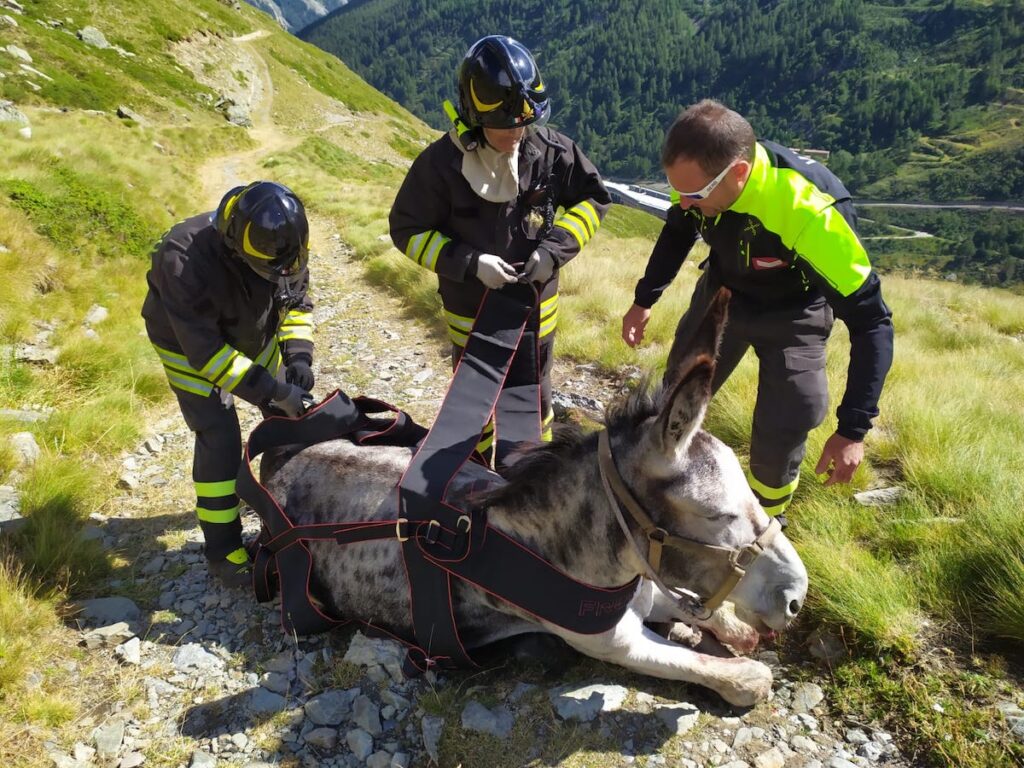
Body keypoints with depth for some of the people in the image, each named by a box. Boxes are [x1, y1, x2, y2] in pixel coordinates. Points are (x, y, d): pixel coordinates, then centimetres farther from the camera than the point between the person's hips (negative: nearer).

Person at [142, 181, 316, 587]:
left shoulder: (281, 243, -23)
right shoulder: (187, 262, -40)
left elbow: (297, 297, -5)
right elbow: (205, 352, -38)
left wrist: (297, 353, -21)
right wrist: (272, 390, -40)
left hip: (252, 337, 6)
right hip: (190, 345, -6)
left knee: (289, 419, 9)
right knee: (220, 442, -12)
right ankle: (222, 552, 2)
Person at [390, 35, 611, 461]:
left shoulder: (550, 150, -14)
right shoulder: (442, 162, -20)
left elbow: (594, 197, -1)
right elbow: (407, 230, -12)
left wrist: (554, 248, -16)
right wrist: (470, 263, -24)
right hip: (471, 311, -2)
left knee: (532, 402, 19)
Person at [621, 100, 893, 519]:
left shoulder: (811, 213, -41)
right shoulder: (702, 172, -25)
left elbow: (870, 322, -31)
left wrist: (853, 430, -32)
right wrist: (644, 299, 6)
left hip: (792, 315, -4)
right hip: (721, 292, 5)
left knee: (778, 441, -8)